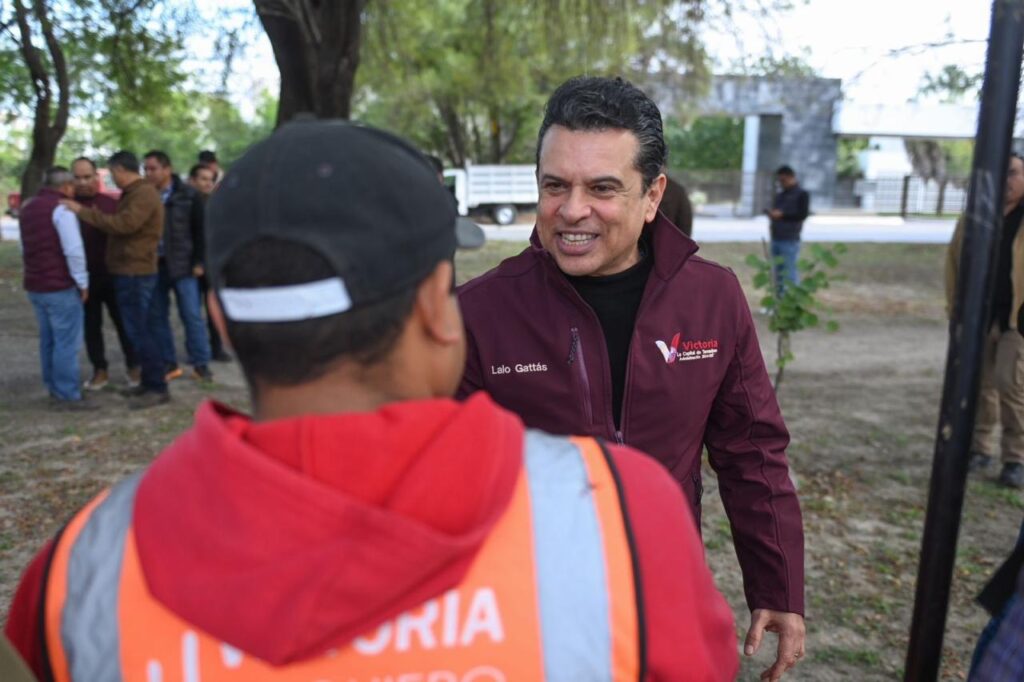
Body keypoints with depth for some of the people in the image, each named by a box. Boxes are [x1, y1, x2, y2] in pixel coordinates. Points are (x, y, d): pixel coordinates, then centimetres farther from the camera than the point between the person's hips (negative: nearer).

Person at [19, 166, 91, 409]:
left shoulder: (27, 208, 16)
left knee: (48, 339, 16)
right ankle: (67, 394, -2)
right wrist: (82, 282, -13)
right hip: (60, 286, -9)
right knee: (67, 341, -4)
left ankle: (54, 388, 24)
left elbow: (26, 247, 22)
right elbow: (74, 250, -21)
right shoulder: (60, 207, -14)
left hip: (34, 284, 9)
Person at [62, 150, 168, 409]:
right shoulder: (133, 193, 19)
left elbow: (124, 223, -26)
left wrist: (84, 212, -21)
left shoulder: (144, 193, -15)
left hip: (134, 273, -10)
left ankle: (158, 388, -5)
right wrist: (94, 214, 10)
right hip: (133, 271, 10)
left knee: (139, 331, -9)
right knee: (142, 330, 13)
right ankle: (149, 382, 20)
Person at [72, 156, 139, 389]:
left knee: (123, 322, 6)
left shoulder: (111, 203, -1)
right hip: (84, 277, 1)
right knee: (91, 326, 9)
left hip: (112, 274, -1)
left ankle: (133, 366, 20)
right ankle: (100, 370, 20)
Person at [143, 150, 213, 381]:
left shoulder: (188, 195, -2)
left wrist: (198, 262, -6)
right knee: (157, 317, 7)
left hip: (182, 265, -3)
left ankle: (201, 364, 7)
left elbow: (200, 230, 0)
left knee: (192, 316, -1)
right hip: (152, 266, 3)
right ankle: (168, 363, 18)